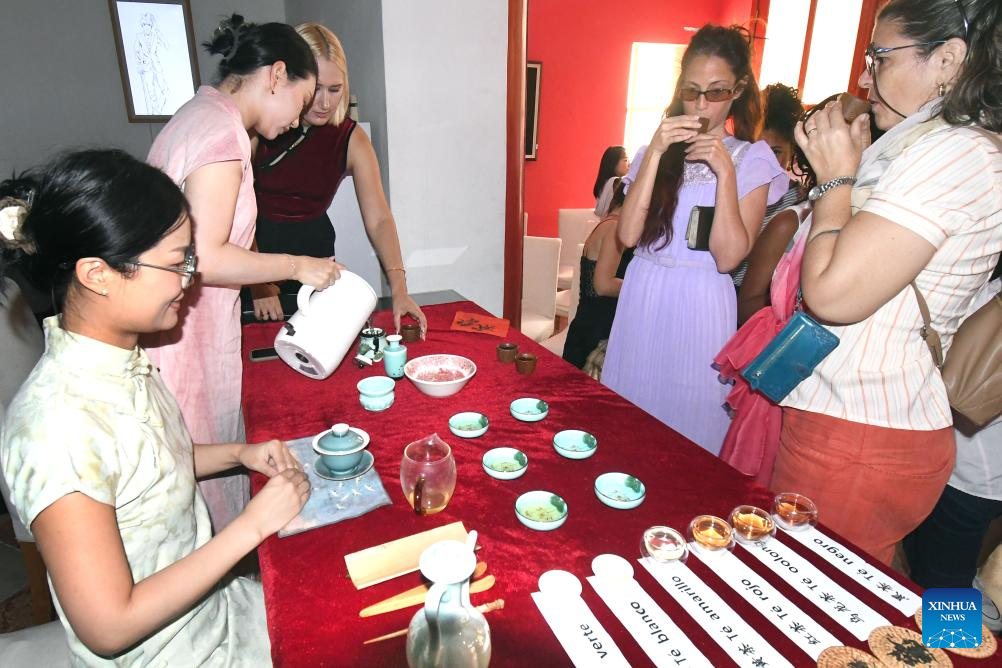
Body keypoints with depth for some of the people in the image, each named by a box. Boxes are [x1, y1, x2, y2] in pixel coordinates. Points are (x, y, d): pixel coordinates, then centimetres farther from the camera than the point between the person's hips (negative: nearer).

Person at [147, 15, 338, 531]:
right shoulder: (223, 130, -17)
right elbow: (204, 258, -23)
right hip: (187, 338, -10)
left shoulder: (199, 115, 14)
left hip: (189, 328, 10)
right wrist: (296, 266, -13)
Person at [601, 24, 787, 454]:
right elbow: (628, 235, -8)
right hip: (642, 295, 3)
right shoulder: (660, 148, 7)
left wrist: (725, 171, -16)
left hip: (702, 305, -2)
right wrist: (657, 153, -13)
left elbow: (728, 256, -11)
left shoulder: (752, 158, 0)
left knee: (688, 416, 9)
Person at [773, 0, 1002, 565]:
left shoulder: (953, 153, -15)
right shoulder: (933, 149, 17)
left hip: (857, 443, -10)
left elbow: (833, 293, -23)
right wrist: (838, 169, 12)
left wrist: (836, 178, -9)